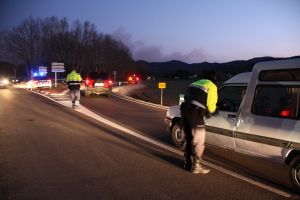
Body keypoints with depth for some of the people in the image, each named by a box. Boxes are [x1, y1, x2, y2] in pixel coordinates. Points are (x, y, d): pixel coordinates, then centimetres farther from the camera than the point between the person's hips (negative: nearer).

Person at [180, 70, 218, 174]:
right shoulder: (211, 86, 7)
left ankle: (188, 163, 29)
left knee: (189, 139, 20)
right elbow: (211, 105, 0)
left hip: (184, 110, 7)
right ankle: (196, 166, 12)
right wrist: (212, 111, 23)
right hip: (195, 113, -7)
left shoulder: (195, 83, 27)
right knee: (198, 142, 5)